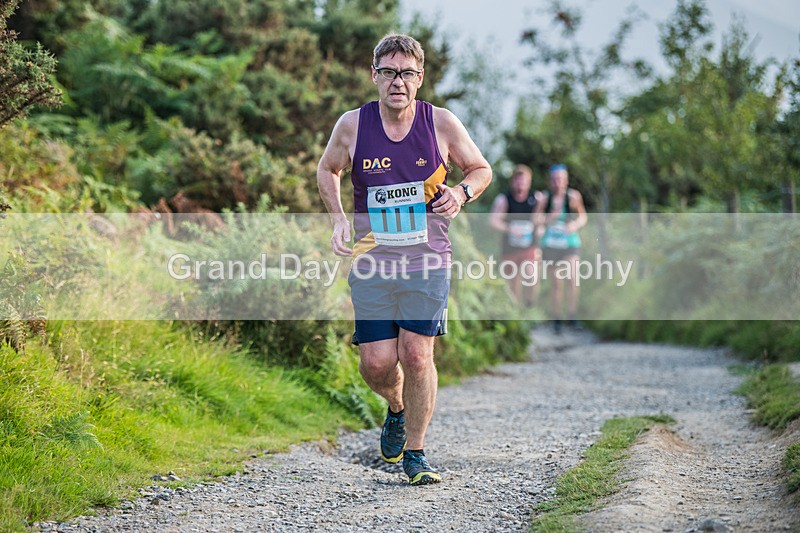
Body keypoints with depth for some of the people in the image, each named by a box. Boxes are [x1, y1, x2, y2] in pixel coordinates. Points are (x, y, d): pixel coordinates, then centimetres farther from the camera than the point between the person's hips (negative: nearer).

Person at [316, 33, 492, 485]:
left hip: (428, 263, -1)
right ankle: (398, 410, 34)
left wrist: (461, 193, -12)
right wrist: (339, 219, 0)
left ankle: (415, 452, 8)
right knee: (377, 363, -2)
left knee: (417, 355, -9)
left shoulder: (442, 124, -5)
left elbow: (481, 169, 10)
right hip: (372, 262, 1)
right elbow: (328, 170, 15)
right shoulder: (352, 126, -4)